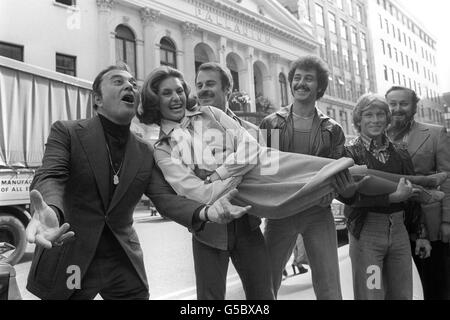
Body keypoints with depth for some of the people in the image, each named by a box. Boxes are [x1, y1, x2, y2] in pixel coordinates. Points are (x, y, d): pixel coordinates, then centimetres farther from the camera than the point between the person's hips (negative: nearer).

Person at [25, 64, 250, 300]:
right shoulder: (66, 132, -5)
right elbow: (49, 177, -19)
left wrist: (204, 212, -26)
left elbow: (165, 197, -5)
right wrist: (50, 212, -44)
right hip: (68, 263, -3)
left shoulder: (145, 152, 4)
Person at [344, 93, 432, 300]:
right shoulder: (350, 152, -5)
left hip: (399, 230, 5)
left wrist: (421, 234, 14)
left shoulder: (399, 153, 9)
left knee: (402, 294, 13)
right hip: (365, 232, -4)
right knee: (370, 295, 3)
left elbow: (412, 196, 15)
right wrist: (393, 197, -22)